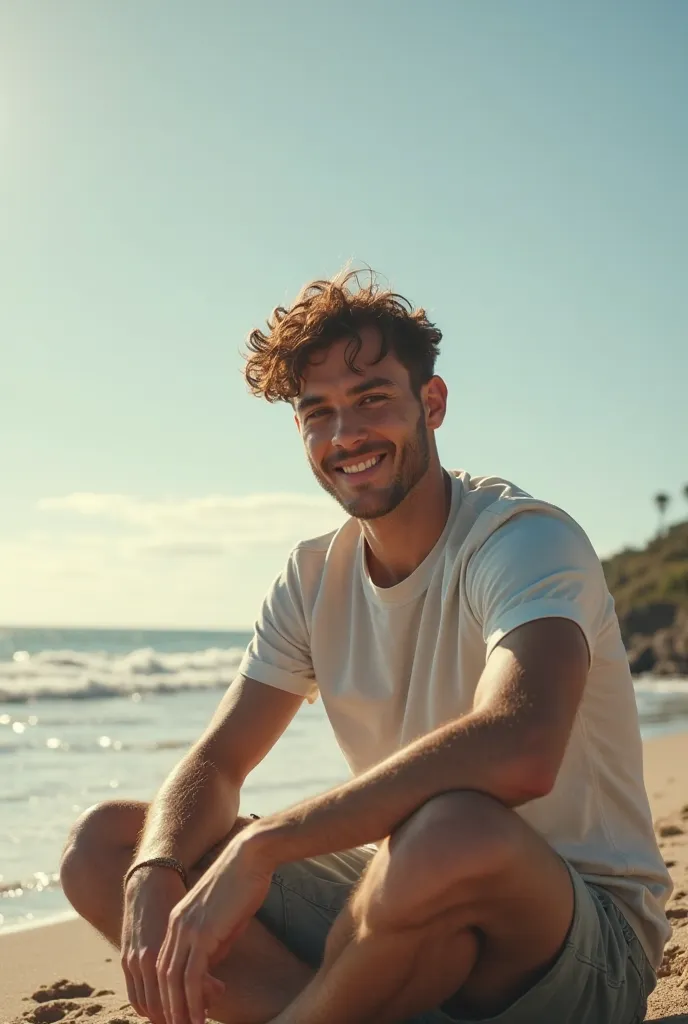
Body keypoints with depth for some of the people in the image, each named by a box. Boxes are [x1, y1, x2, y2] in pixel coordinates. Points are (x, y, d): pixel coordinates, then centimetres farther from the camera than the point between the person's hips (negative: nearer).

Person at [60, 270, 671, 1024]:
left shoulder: (527, 539, -18)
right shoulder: (313, 579, 4)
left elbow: (519, 751, -37)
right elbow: (217, 763, 2)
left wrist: (261, 845, -33)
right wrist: (151, 879, -21)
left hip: (584, 941, -6)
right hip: (396, 904, 6)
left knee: (454, 831, -41)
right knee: (101, 842, -2)